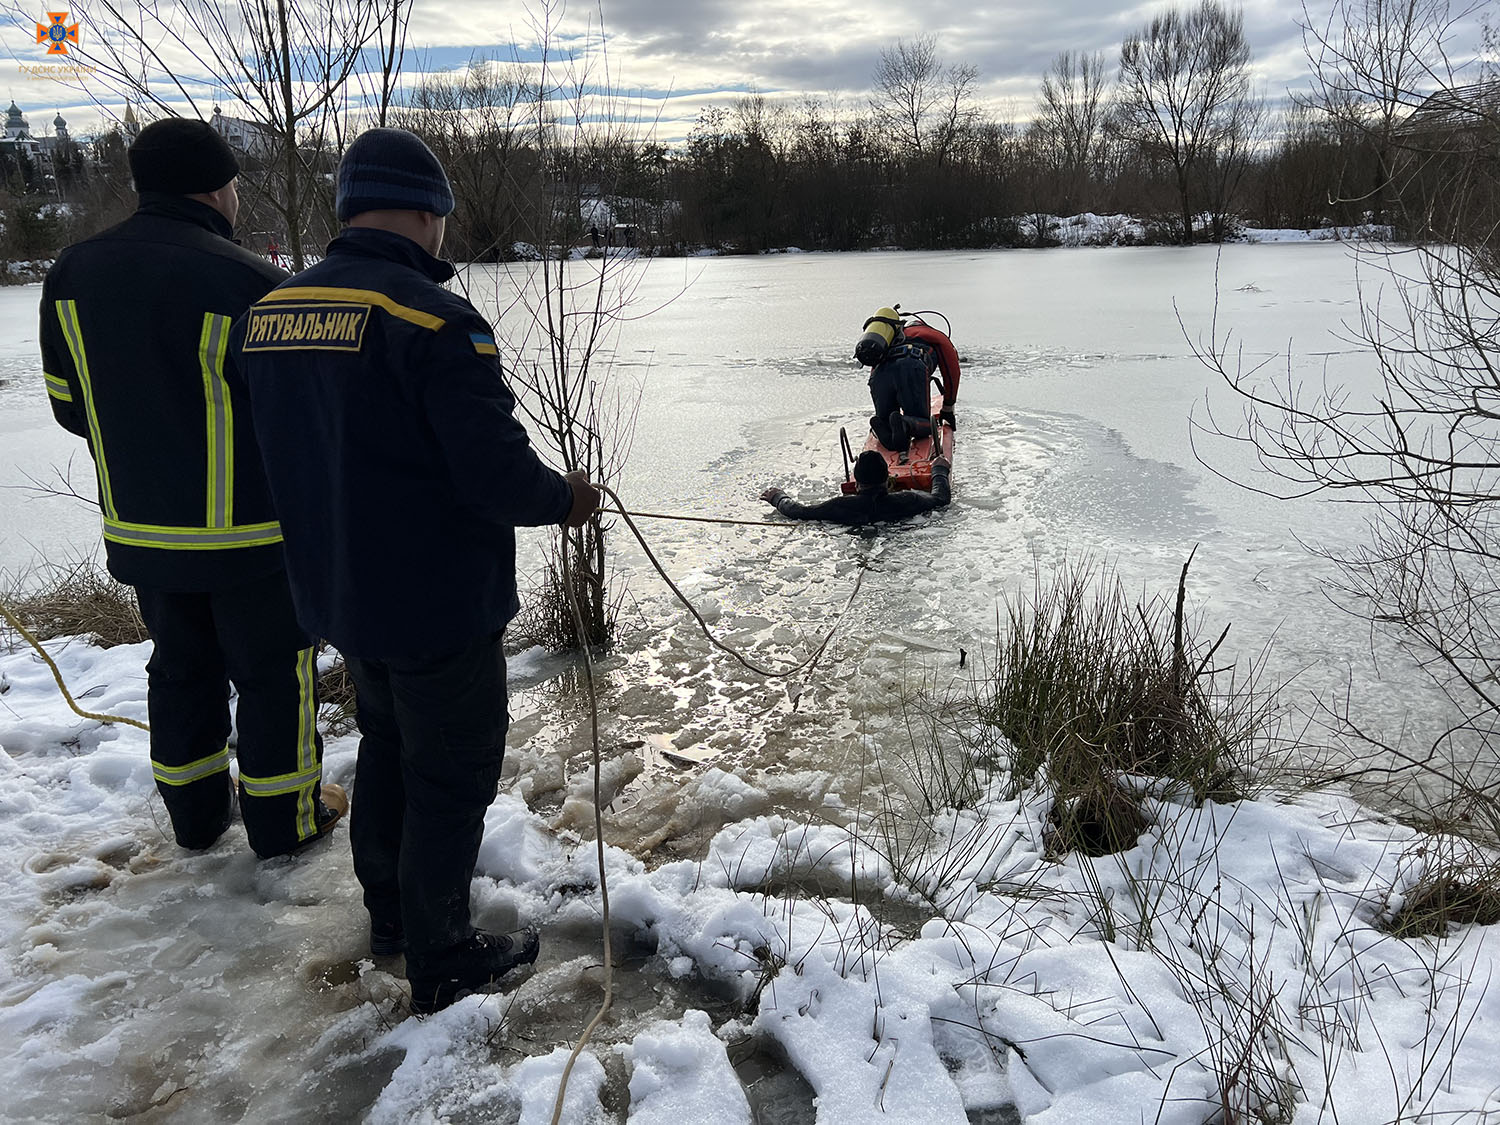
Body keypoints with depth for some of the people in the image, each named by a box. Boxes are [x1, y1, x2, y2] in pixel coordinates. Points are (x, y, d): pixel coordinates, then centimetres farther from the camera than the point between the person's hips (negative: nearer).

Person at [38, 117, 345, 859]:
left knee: (181, 667, 21)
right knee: (271, 673, 10)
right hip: (250, 534, -6)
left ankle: (194, 812, 35)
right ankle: (284, 819, 23)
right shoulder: (248, 283, -19)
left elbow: (71, 407, 8)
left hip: (139, 531, 6)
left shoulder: (72, 275, 2)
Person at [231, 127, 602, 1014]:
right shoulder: (433, 318, -22)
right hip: (438, 600, -8)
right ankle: (444, 962, 21)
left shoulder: (268, 314, 2)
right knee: (452, 773, 8)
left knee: (388, 744, 25)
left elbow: (289, 457, 12)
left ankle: (391, 916, 42)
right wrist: (564, 498, -5)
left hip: (336, 592, 8)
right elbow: (497, 470, -25)